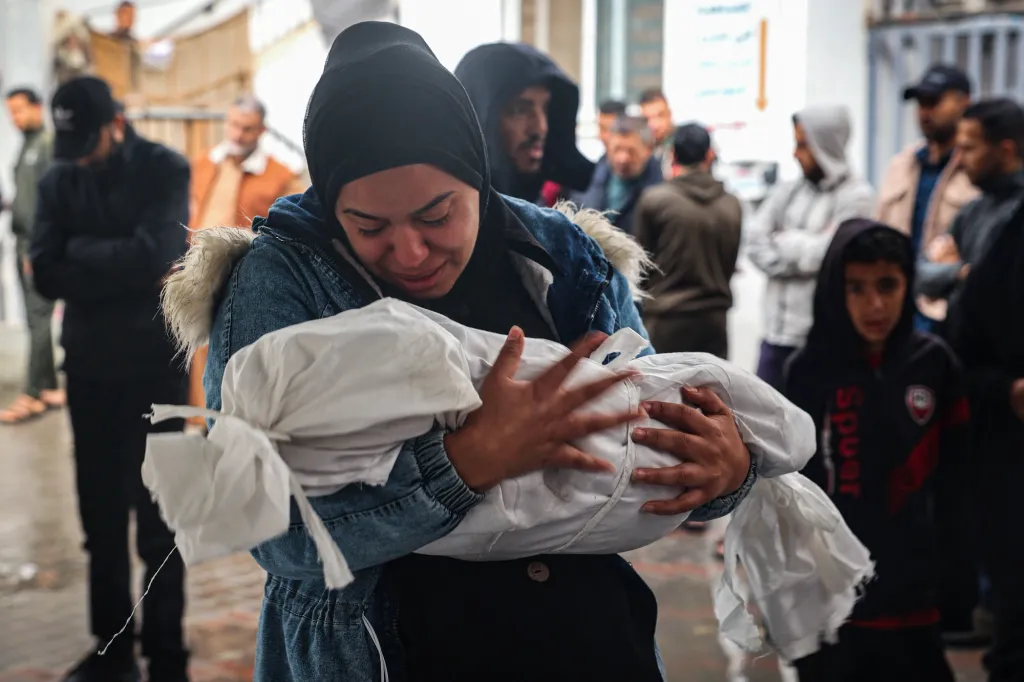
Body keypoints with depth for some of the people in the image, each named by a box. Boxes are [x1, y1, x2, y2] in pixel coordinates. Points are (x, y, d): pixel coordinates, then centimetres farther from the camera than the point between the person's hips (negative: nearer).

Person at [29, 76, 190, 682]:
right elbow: (48, 277, -5)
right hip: (89, 364, 4)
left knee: (157, 517, 3)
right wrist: (118, 266, -15)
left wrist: (82, 252, -7)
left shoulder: (165, 170, -6)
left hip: (154, 363, -4)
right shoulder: (58, 180, 5)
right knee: (101, 515, 10)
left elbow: (154, 256, -19)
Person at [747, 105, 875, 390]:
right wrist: (802, 255, -10)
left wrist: (784, 241, 0)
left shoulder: (855, 195, -5)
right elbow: (756, 246, 3)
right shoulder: (787, 191, 10)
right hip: (778, 329, 5)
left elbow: (830, 252, -14)